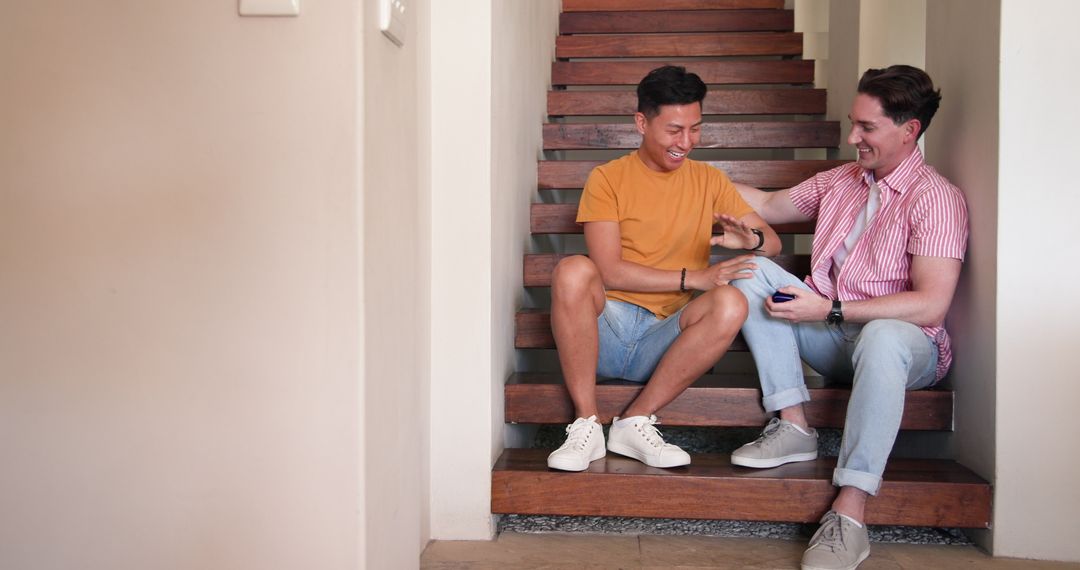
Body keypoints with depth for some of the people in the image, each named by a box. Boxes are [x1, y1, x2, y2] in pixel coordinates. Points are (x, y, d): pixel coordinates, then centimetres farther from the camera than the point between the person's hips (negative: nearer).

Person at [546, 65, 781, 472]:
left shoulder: (709, 181, 14)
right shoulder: (608, 178, 4)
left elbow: (772, 242, 11)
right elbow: (609, 271, -7)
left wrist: (752, 239, -13)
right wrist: (692, 278, -14)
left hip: (666, 339, 2)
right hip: (606, 330, -2)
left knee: (731, 303, -28)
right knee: (573, 270, -32)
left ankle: (635, 422, -19)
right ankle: (586, 426, -23)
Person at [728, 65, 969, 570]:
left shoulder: (935, 198, -10)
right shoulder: (840, 181, 12)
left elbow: (931, 305, -20)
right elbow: (768, 206, 27)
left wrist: (829, 309, -23)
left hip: (903, 343, -6)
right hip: (832, 336, 7)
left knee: (882, 337, -42)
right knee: (753, 270, -12)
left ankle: (850, 514, -41)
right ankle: (794, 427, -19)